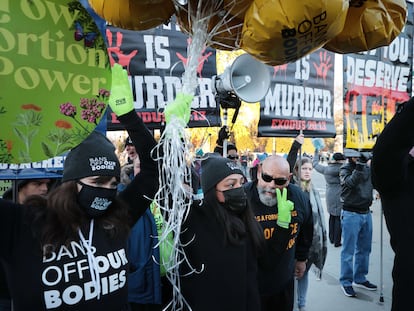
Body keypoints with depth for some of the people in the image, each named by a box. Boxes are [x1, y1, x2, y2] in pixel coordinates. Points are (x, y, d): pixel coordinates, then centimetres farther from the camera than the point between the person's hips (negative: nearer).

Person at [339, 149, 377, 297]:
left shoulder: (368, 166, 5)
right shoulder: (346, 168, -9)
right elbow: (350, 182, -27)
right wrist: (361, 166, -32)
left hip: (366, 213, 6)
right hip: (351, 214, -6)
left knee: (364, 249, 15)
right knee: (349, 250, 1)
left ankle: (359, 279, 30)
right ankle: (346, 282, 13)